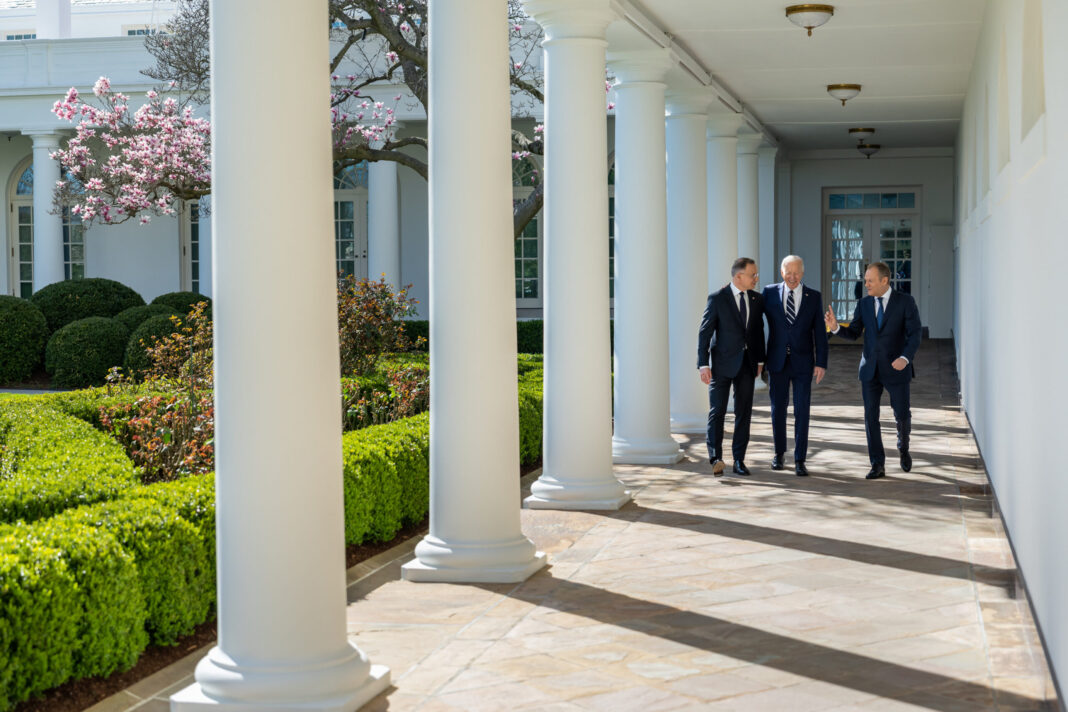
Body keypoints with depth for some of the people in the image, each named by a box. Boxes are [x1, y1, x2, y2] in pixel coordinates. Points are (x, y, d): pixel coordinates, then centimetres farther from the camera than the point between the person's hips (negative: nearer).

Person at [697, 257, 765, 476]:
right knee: (717, 410, -8)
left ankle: (739, 460, 11)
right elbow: (704, 332, -7)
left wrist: (760, 360, 12)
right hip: (723, 362, -4)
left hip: (747, 363, 4)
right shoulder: (717, 299, -7)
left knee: (744, 412, 5)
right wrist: (703, 364, -12)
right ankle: (715, 458, -7)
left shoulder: (757, 300, 7)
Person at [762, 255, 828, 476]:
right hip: (777, 361, 1)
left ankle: (799, 460, 3)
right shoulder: (770, 293, 2)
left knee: (802, 412, -1)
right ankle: (779, 453, 24)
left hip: (803, 363, -1)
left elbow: (820, 332, 2)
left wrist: (821, 363, -4)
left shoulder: (814, 297, 2)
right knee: (778, 409, 8)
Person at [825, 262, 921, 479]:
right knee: (870, 417, -1)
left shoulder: (905, 301, -6)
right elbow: (853, 333, 6)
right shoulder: (864, 304, 6)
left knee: (902, 415, 2)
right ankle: (878, 465, 6)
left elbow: (914, 334, -9)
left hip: (896, 369, -3)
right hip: (870, 369, 3)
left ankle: (903, 448, 33)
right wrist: (835, 327, -14)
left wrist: (905, 358, -24)